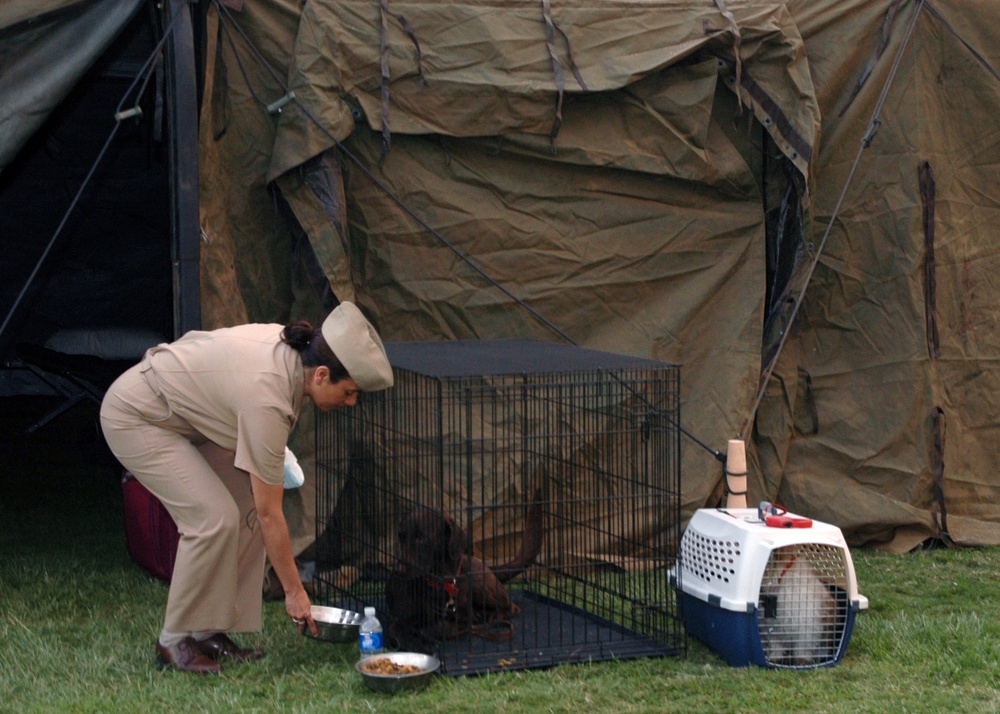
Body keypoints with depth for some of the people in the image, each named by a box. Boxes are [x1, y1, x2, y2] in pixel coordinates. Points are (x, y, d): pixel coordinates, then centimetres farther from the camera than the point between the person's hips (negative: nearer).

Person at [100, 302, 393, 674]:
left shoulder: (292, 349, -12)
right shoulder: (266, 400, -34)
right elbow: (271, 515, -26)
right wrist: (294, 592, -19)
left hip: (179, 413, 9)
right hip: (134, 417, -9)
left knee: (246, 510, -1)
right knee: (214, 518, -18)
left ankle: (209, 632, 6)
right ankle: (175, 639, -3)